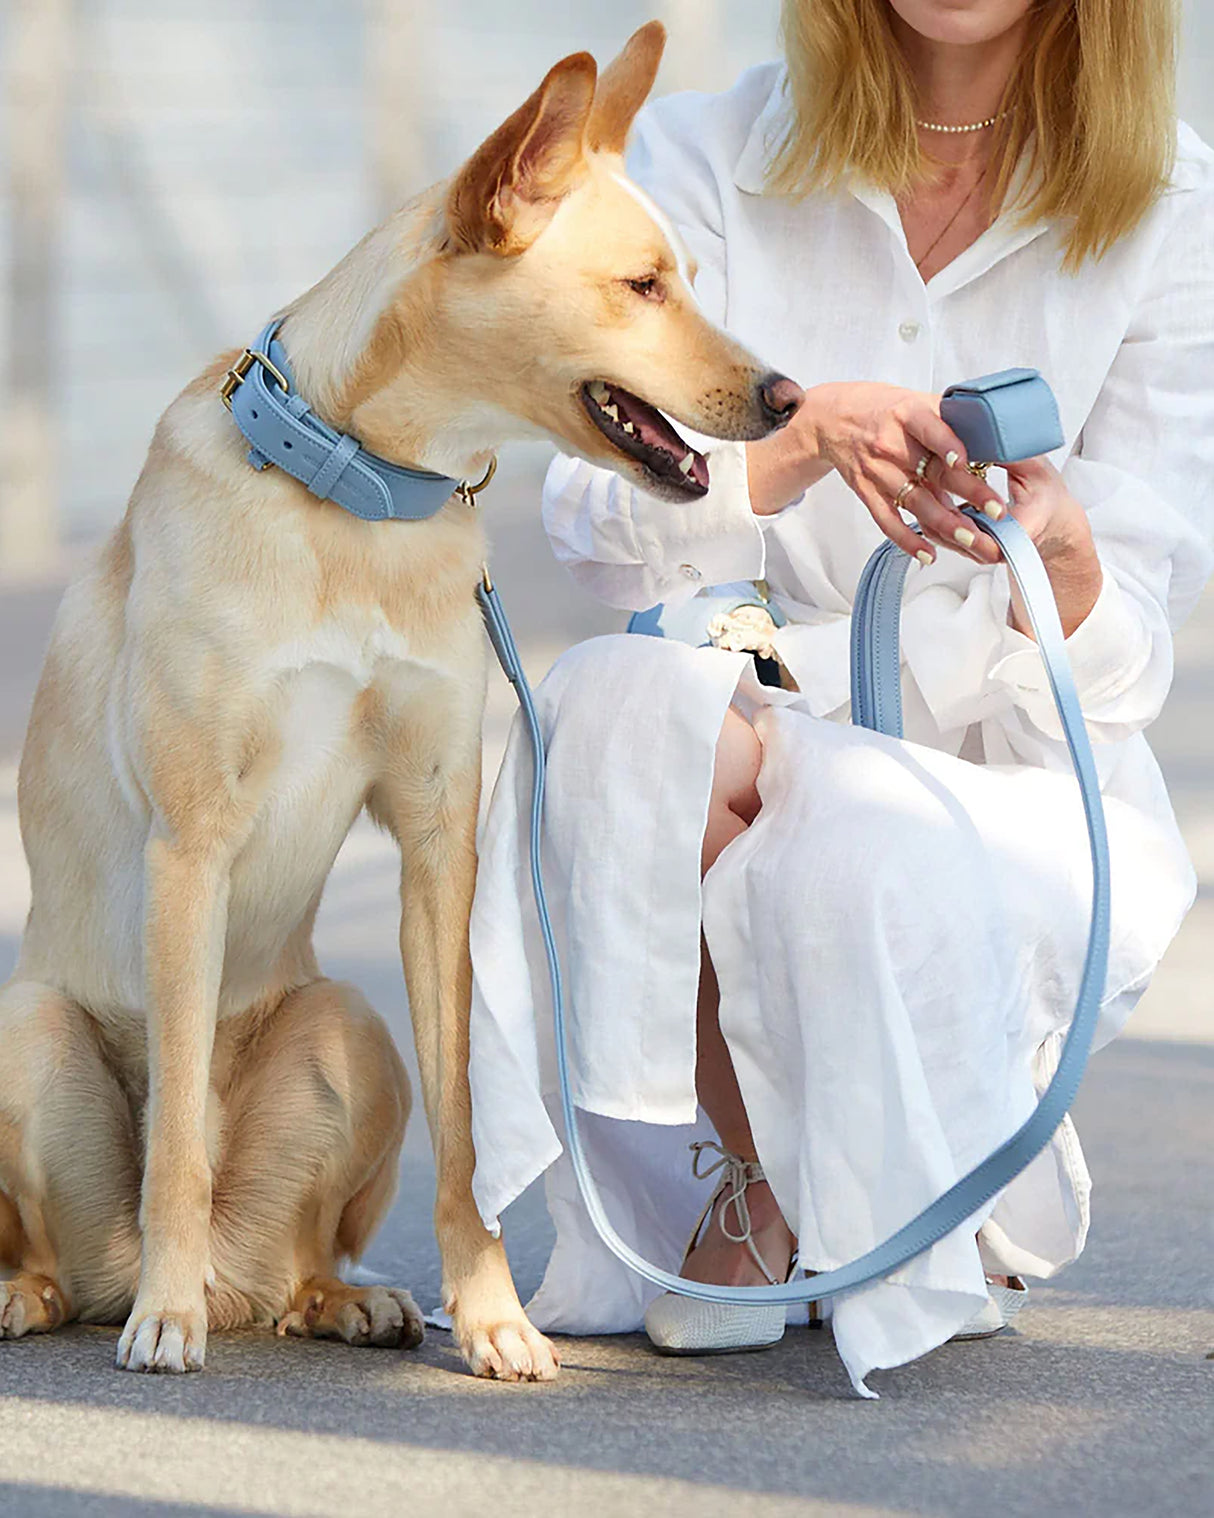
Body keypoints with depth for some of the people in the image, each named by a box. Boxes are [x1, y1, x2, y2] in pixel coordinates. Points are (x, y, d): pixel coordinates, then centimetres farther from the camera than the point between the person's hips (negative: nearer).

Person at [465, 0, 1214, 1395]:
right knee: (625, 696, -34)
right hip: (745, 733, 1)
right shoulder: (703, 159, -1)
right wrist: (807, 440, -31)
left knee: (856, 851, -36)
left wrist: (1060, 561, -32)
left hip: (1016, 794, -1)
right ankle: (748, 1176, -10)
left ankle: (988, 1218, -2)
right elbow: (601, 527, -12)